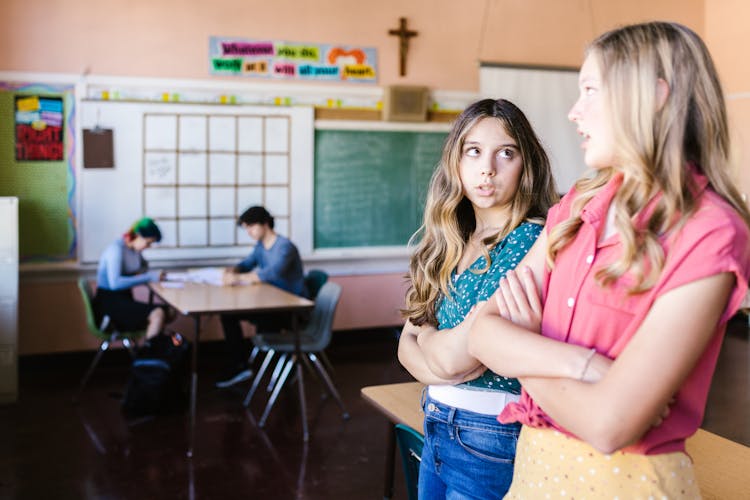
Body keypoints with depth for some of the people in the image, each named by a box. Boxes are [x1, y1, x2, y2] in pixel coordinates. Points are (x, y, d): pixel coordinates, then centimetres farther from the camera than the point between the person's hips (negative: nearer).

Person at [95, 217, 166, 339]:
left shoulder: (135, 250, 9)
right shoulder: (116, 249, -16)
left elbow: (144, 266, 30)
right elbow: (115, 283, -27)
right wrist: (148, 277, -23)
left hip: (124, 298, 9)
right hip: (108, 301, -9)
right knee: (158, 314, -27)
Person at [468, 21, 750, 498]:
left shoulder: (708, 234, -19)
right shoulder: (576, 207, 2)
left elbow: (609, 424, -25)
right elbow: (482, 330, -6)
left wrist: (518, 347, -9)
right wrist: (582, 367, -22)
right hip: (535, 459, 6)